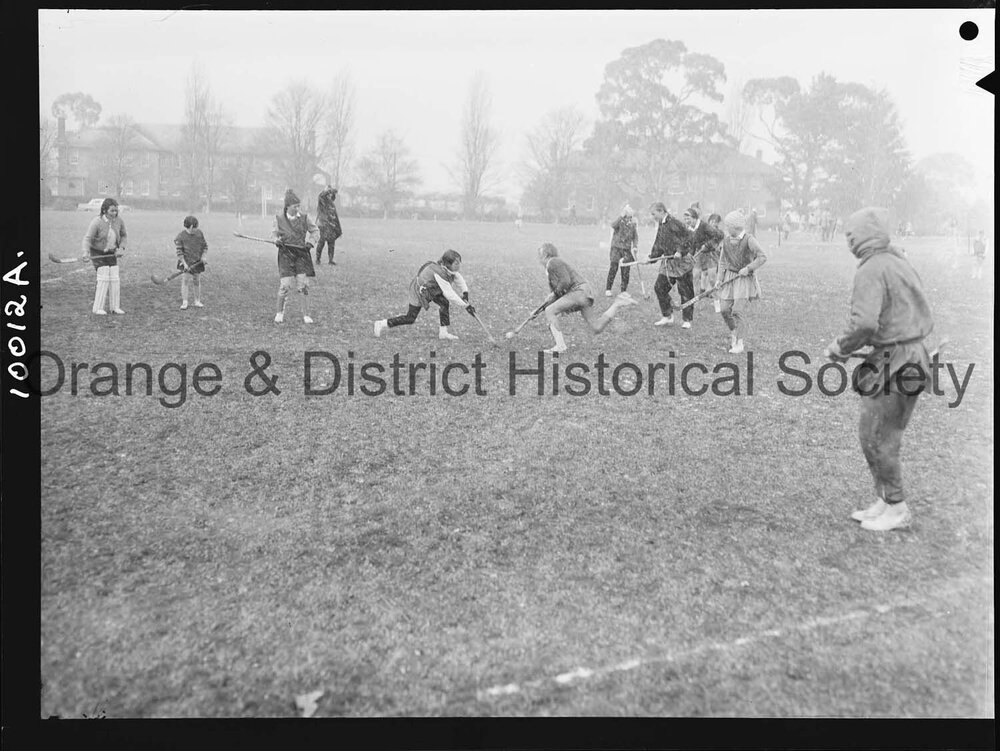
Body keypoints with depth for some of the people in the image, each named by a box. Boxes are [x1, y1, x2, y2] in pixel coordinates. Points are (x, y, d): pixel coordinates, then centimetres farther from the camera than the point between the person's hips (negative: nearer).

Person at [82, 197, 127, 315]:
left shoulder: (119, 221, -6)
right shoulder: (97, 222, -21)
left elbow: (124, 235, 10)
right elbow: (87, 238, -23)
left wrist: (121, 248, -5)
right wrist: (86, 252, -38)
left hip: (111, 253, 5)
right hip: (97, 253, -5)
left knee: (115, 279, 0)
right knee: (104, 278, -13)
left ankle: (115, 307, 12)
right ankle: (97, 308, -7)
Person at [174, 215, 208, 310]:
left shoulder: (199, 233, 0)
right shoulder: (180, 236, -11)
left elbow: (205, 246, 10)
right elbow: (179, 251, -13)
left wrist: (203, 256, -4)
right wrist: (184, 263, -19)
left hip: (197, 262, 3)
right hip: (185, 261, -3)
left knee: (197, 281, 8)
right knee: (184, 280, -9)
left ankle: (197, 301, 20)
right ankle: (184, 302, -6)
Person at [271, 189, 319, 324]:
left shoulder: (304, 218, 1)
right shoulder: (279, 218, 0)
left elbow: (315, 231, 13)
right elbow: (274, 233, 11)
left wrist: (310, 242, -3)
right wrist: (277, 240, -10)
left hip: (301, 253, 1)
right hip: (286, 254, -1)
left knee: (304, 285, -4)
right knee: (285, 285, -7)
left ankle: (306, 315, 7)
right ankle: (280, 312, 16)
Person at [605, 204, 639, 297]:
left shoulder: (633, 224, 9)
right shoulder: (619, 222, -5)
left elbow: (635, 236, 18)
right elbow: (613, 225, -28)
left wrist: (635, 246, 3)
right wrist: (622, 216, -33)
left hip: (627, 249, 4)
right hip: (616, 247, -4)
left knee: (626, 270, 3)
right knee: (614, 268, -8)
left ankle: (624, 290, 12)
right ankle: (608, 289, -1)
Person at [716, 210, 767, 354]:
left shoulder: (749, 241, -12)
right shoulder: (726, 241, 4)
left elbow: (762, 257, -15)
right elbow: (722, 261, 9)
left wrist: (748, 268, -22)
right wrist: (719, 278, 0)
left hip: (744, 279, -5)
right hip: (729, 278, 5)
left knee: (738, 310, -10)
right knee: (724, 309, 1)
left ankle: (739, 343, 0)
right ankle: (733, 332, 28)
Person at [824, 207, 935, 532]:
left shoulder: (871, 270, -15)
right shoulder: (900, 262, 14)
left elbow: (864, 323, -27)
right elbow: (924, 318, 18)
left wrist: (838, 349, -11)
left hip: (894, 364, -10)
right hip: (914, 355, 10)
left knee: (877, 438, 1)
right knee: (872, 434, 16)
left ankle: (897, 509, 12)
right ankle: (883, 502, 25)